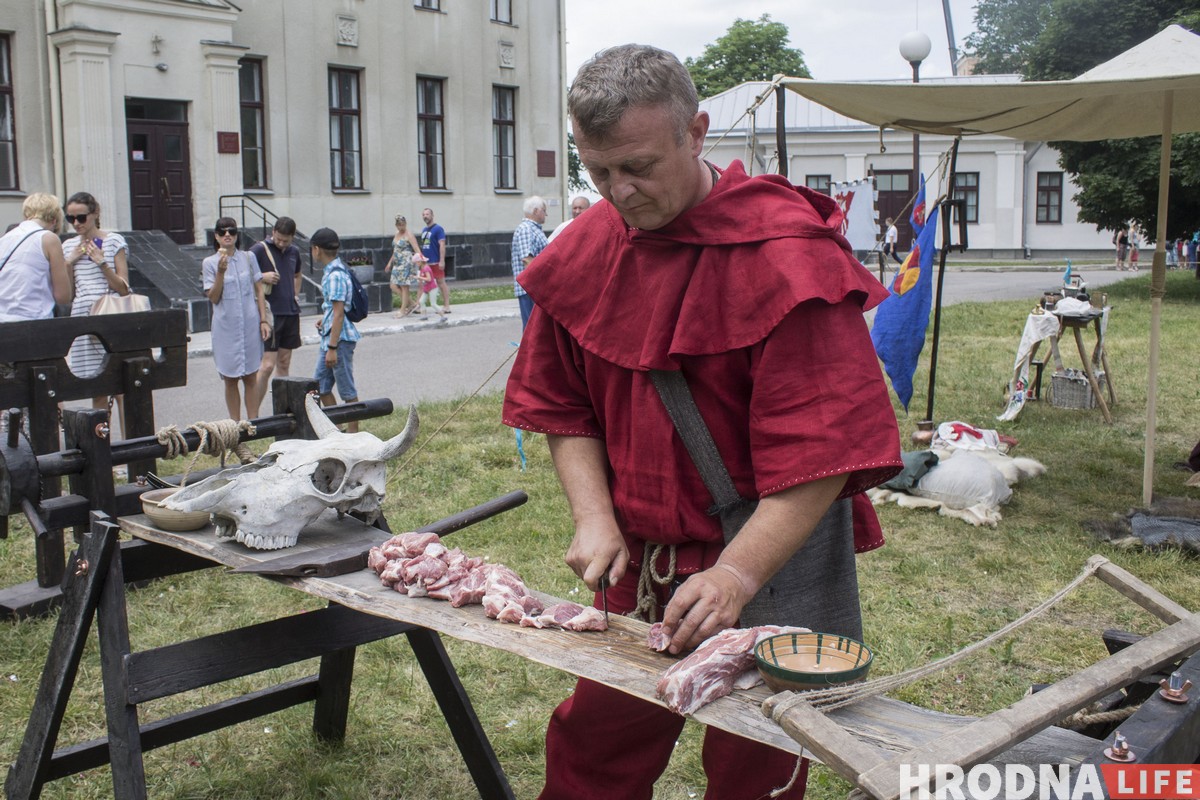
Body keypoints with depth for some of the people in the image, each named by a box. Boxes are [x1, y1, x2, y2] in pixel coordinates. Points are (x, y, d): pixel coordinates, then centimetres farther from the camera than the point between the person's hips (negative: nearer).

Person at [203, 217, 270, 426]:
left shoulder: (248, 258, 5)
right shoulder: (209, 263, 0)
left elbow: (259, 291, 8)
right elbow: (213, 298, -5)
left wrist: (263, 320, 1)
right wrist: (221, 271, -16)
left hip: (250, 325, 1)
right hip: (226, 327, -1)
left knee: (251, 378, 4)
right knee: (230, 380, 5)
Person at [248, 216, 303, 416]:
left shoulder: (294, 252, 10)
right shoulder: (259, 249, -8)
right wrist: (262, 277, -21)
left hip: (291, 313, 6)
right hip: (270, 314, -6)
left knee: (284, 364, 11)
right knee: (267, 366, -9)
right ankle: (253, 414, -1)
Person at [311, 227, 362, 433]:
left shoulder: (335, 275, -19)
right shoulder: (332, 271, 11)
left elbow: (339, 314, -22)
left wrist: (332, 348, -22)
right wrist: (325, 320, 19)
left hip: (340, 338, -10)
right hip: (330, 337, 10)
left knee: (346, 389, 1)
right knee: (320, 385, 15)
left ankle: (353, 433, 11)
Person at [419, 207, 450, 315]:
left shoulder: (438, 229, -7)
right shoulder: (424, 230, 15)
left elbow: (442, 245, -14)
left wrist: (442, 261, -20)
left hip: (436, 262, -7)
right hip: (426, 262, 7)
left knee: (441, 283, -2)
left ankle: (446, 307, 3)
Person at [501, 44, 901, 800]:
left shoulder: (785, 252, -20)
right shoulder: (585, 251, -1)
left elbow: (820, 450, -22)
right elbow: (564, 408, 8)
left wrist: (735, 576, -29)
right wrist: (595, 518, -6)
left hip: (774, 556, -5)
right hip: (640, 558, 5)